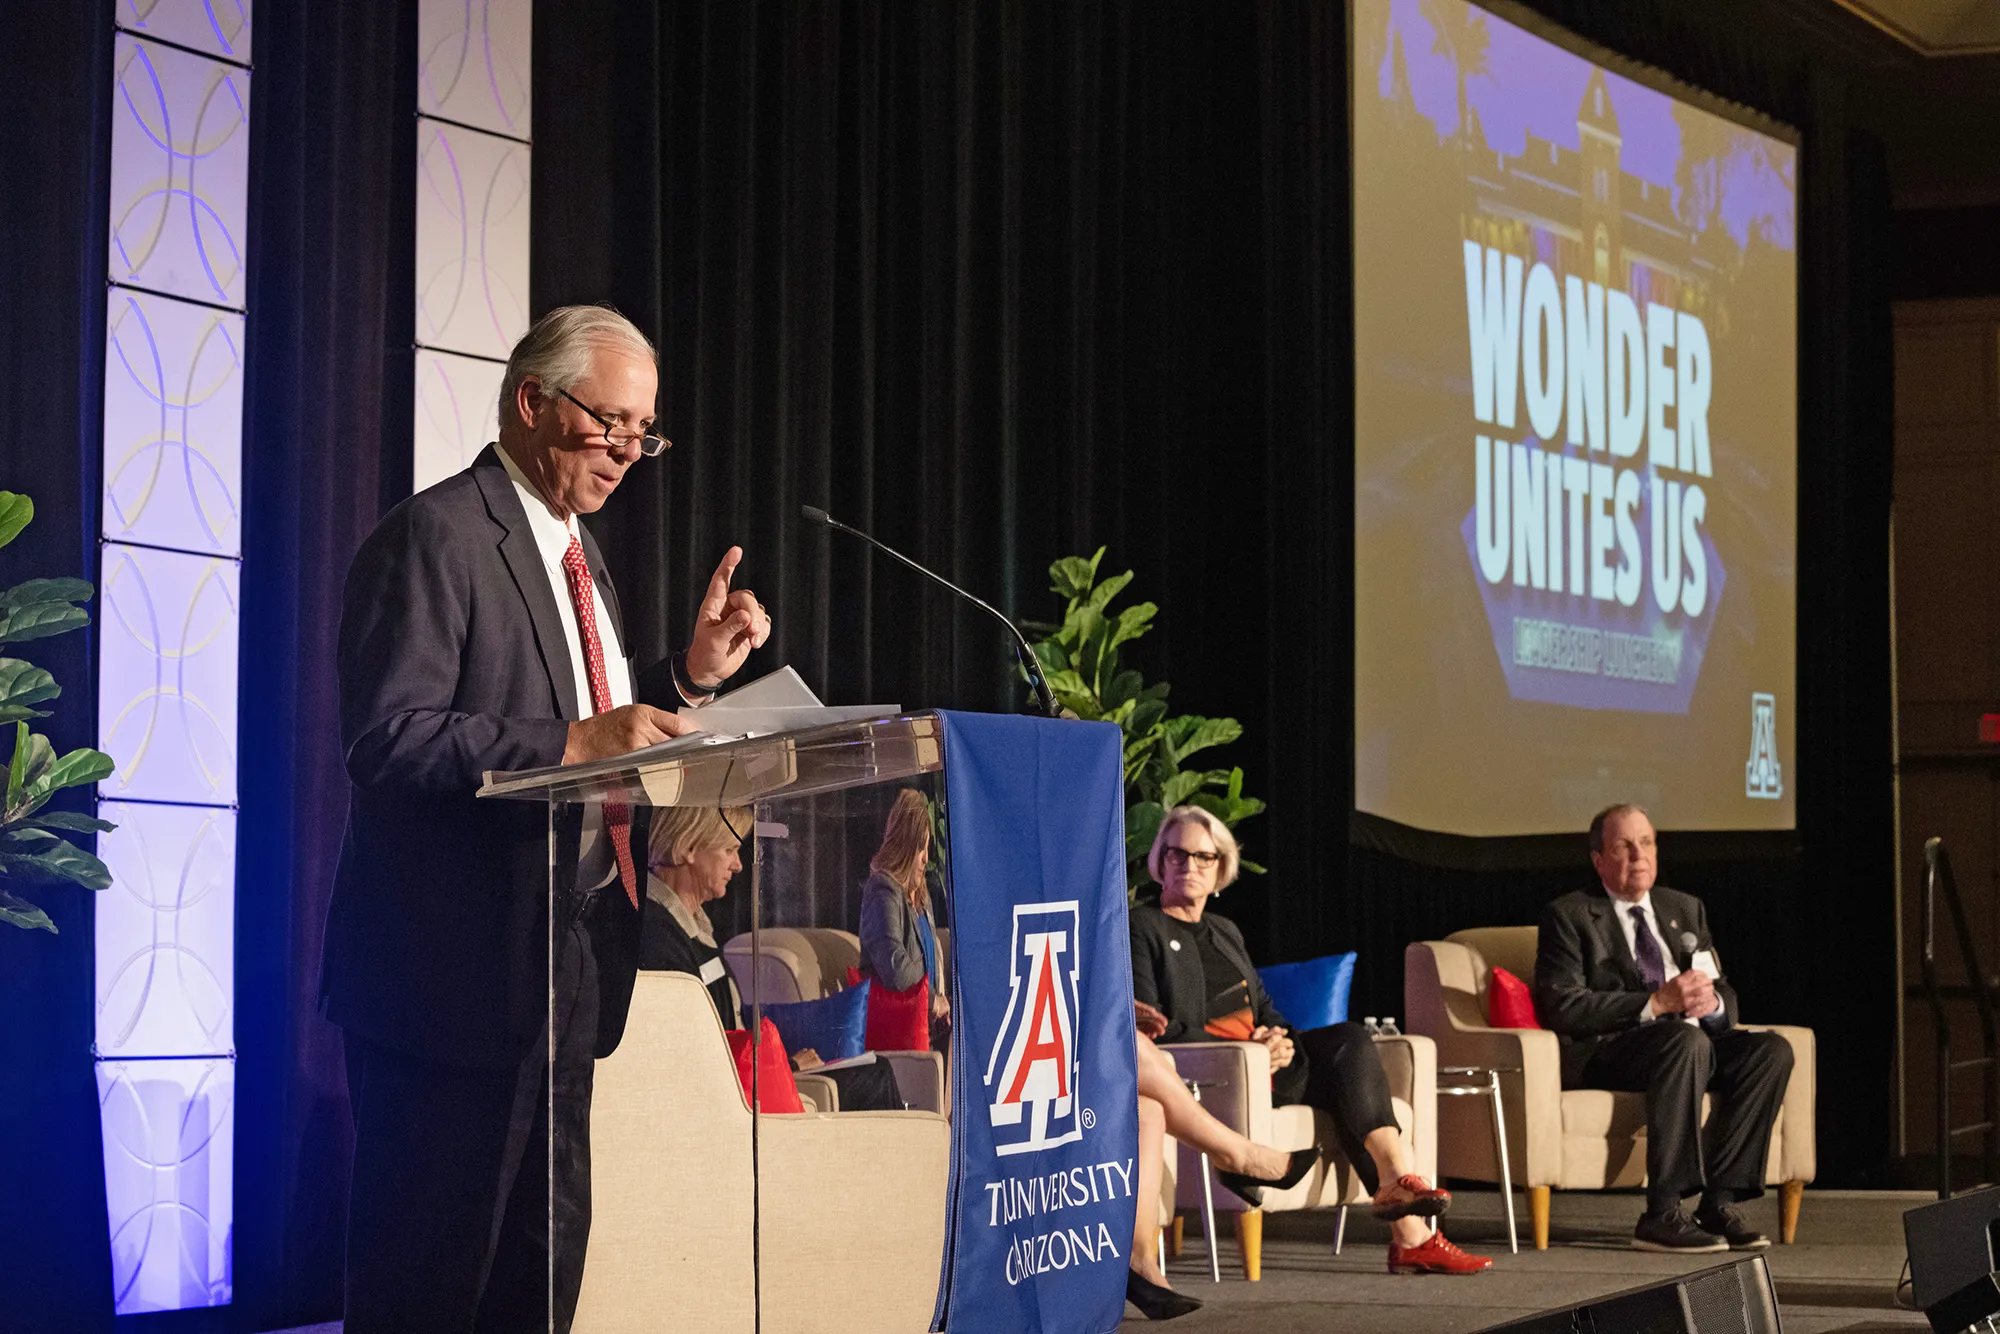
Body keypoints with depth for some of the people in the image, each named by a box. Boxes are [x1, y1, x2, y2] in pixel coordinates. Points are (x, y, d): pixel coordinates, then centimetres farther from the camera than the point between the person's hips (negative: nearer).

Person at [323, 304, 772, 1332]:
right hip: (457, 972, -9)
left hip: (562, 973, 9)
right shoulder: (436, 533, -10)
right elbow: (388, 740, -20)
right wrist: (573, 742, -26)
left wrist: (693, 676, 6)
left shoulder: (576, 553, 19)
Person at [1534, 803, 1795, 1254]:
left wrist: (1712, 1003, -10)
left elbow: (1725, 994, 17)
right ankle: (1662, 1214, -37)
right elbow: (1562, 1008, -13)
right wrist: (1656, 1004, -21)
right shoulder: (1569, 916, 1)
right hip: (1603, 1054, -6)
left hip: (1692, 1040, 7)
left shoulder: (1685, 909, 21)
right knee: (1687, 1041, -36)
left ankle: (1718, 1202, -21)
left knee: (1772, 1049, -19)